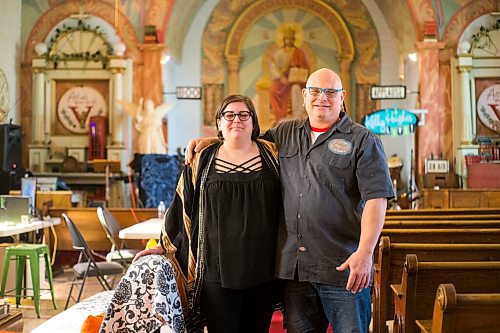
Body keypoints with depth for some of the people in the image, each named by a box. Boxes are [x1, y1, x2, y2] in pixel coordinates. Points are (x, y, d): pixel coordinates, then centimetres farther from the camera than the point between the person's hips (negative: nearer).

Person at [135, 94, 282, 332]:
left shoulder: (271, 156, 5)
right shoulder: (202, 161, 4)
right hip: (218, 268, -1)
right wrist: (165, 246, 10)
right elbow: (182, 207, 9)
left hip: (263, 268, 1)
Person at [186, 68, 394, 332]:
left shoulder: (363, 141, -1)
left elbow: (376, 198, -9)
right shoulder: (285, 134, 14)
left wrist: (365, 252, -19)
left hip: (342, 267, -4)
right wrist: (210, 140, 14)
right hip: (292, 266, 4)